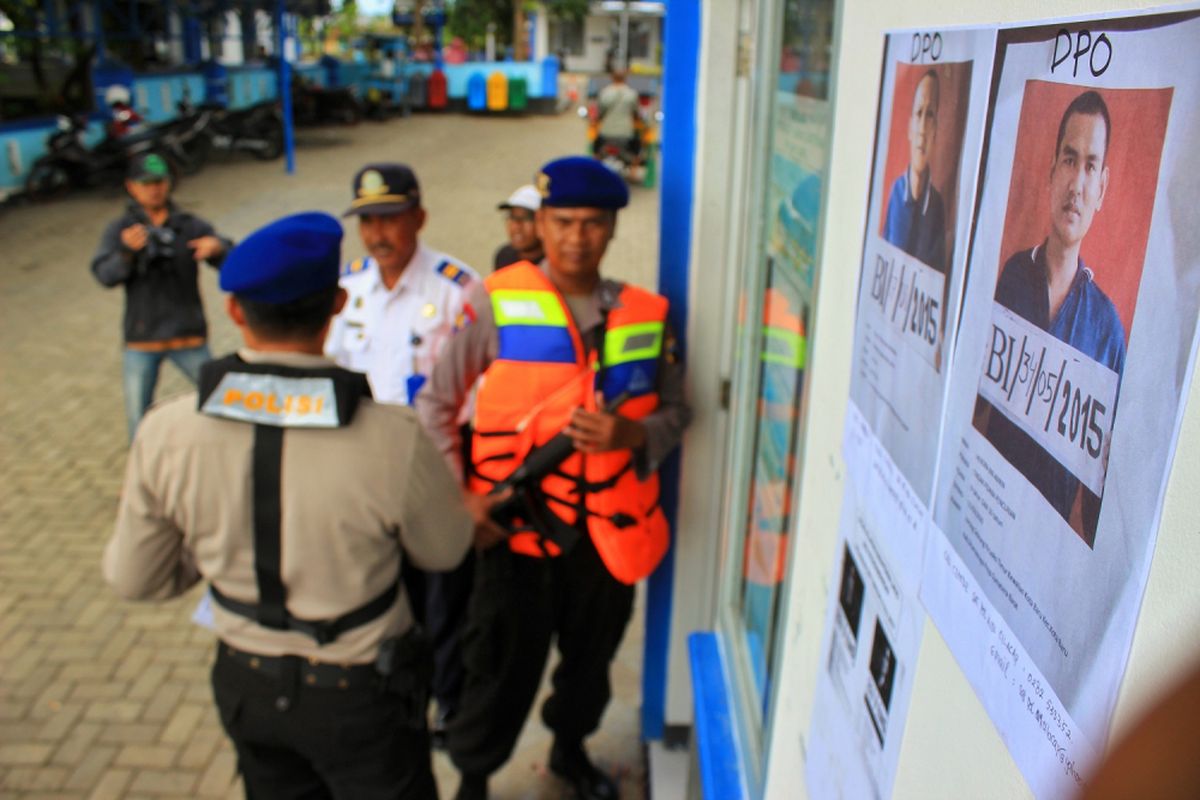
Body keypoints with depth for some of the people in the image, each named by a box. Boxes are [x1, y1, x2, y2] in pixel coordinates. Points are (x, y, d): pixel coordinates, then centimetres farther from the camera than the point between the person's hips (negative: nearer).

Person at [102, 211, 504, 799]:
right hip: (360, 691, -3)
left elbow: (135, 578, -6)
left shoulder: (165, 434, -20)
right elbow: (444, 551, -11)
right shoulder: (393, 439, -30)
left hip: (247, 684, 4)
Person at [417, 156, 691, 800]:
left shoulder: (647, 314, -1)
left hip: (610, 529, 3)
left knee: (591, 658, 22)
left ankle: (570, 748, 53)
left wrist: (632, 434, -14)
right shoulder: (494, 303, -9)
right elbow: (436, 403, -3)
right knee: (503, 667, 11)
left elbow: (675, 409, 7)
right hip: (518, 527, -3)